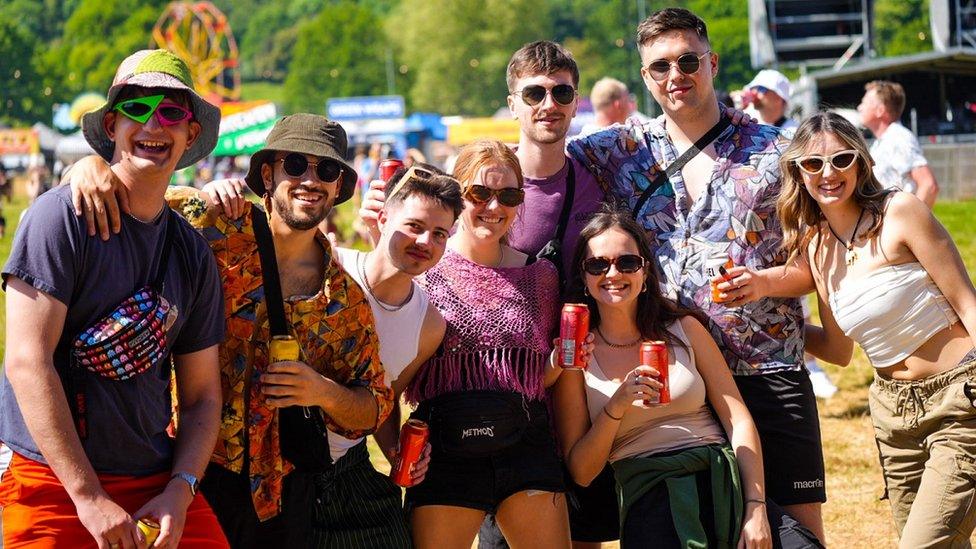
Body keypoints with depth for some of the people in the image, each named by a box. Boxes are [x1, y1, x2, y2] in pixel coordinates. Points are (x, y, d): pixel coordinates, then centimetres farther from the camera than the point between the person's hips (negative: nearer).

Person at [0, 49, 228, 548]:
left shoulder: (193, 254, 9)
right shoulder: (62, 216, -8)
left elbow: (202, 395, 11)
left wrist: (180, 491, -6)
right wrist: (89, 497, -17)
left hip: (157, 484, 5)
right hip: (52, 483, -4)